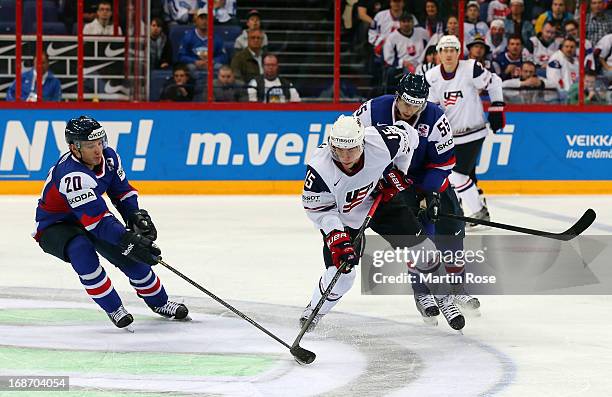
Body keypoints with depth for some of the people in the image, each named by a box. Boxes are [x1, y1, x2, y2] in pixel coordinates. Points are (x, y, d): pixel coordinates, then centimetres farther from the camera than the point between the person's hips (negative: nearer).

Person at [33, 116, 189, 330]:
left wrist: (137, 216, -10)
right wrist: (129, 240, -44)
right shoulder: (71, 175, -38)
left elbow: (122, 190, 5)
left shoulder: (108, 156, -13)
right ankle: (113, 309, -21)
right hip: (54, 227, -7)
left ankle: (158, 302, 20)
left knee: (131, 254, -3)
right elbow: (97, 219, -41)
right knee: (81, 250, -35)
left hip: (91, 217, 7)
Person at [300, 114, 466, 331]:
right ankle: (315, 309, 19)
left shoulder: (379, 142, -33)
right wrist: (336, 237, -30)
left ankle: (443, 297, 24)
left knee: (421, 249, -1)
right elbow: (318, 208, -21)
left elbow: (408, 135, -9)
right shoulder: (319, 169, -36)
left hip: (380, 198, 2)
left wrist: (397, 172, -7)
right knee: (340, 274, -12)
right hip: (342, 216, -2)